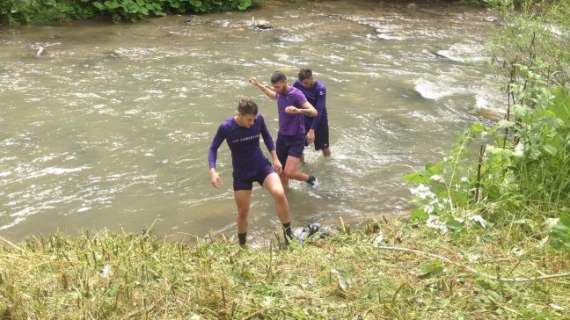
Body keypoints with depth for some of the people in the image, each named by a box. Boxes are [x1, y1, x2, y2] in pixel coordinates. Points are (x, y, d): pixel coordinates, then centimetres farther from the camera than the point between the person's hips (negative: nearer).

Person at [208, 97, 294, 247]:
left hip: (262, 166, 1)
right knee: (243, 212, 8)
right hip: (241, 174, -1)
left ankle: (288, 231, -4)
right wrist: (213, 171, -20)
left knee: (279, 194, -25)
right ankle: (242, 245, 34)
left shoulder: (259, 119, -15)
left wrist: (275, 158, 5)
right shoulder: (226, 127, -21)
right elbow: (213, 148, -7)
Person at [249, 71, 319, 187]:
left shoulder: (296, 94, -20)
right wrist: (258, 85, 30)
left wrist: (298, 110, -47)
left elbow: (314, 112, -29)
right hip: (282, 137, 7)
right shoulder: (280, 93, 3)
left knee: (289, 172, -17)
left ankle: (310, 179, 12)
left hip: (296, 139, -7)